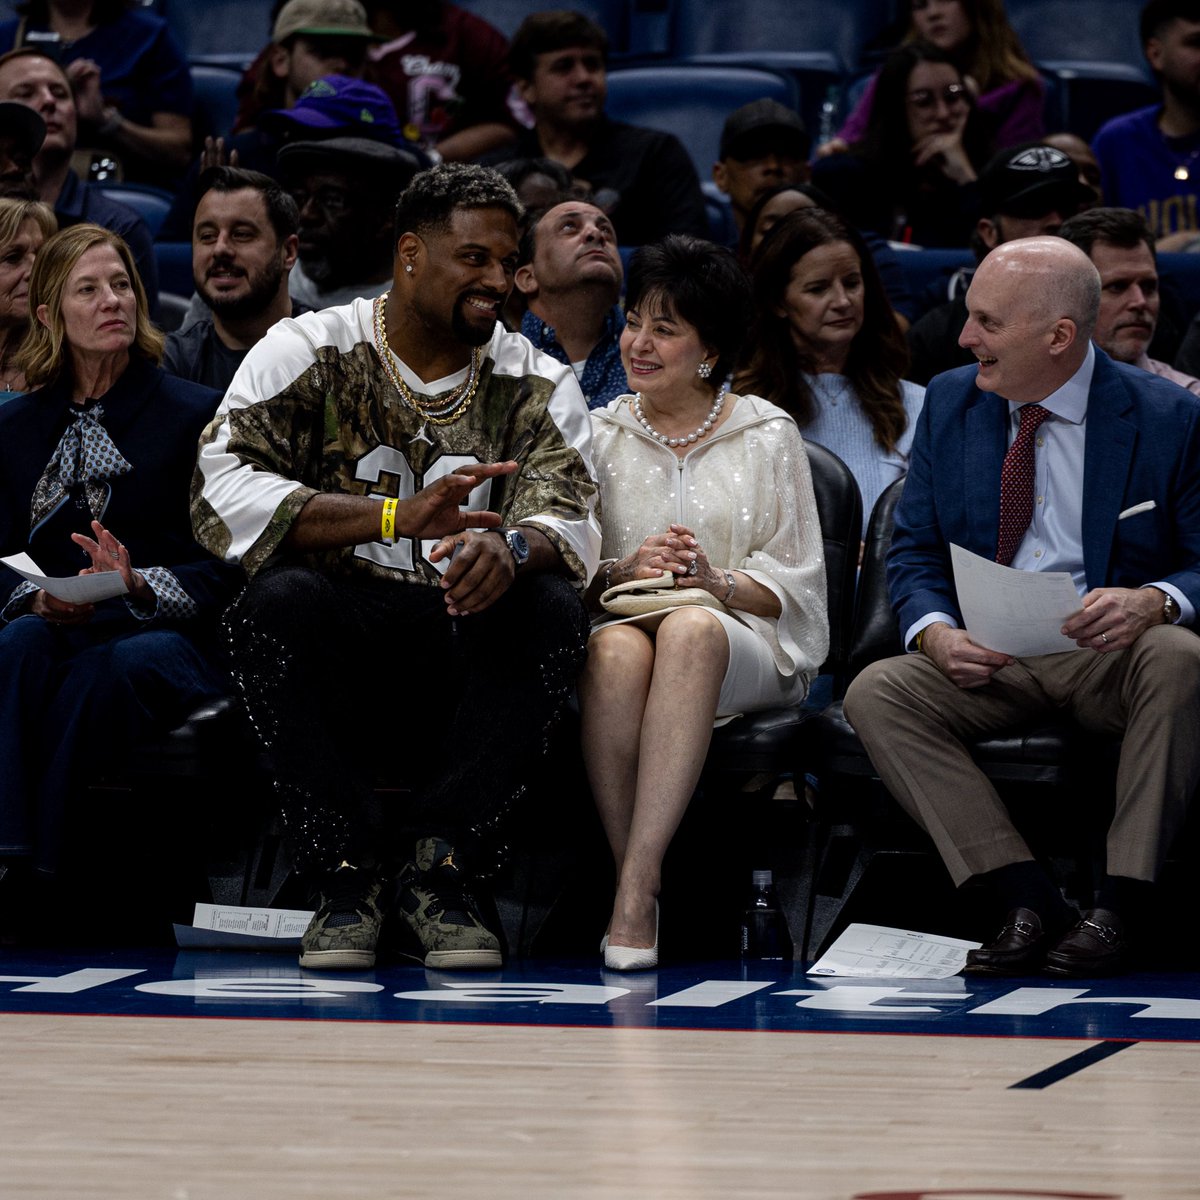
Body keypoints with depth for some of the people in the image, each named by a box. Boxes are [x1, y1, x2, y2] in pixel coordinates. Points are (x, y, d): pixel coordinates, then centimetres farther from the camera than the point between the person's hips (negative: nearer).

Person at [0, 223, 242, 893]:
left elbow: (225, 567, -1)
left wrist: (140, 586, -20)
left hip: (173, 641, -2)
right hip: (56, 635, 3)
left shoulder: (196, 414, 6)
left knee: (103, 670, -37)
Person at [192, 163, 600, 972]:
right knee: (281, 598, -32)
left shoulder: (537, 387, 8)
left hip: (466, 658, 2)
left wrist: (511, 548, -35)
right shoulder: (308, 353, 0)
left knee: (553, 608, -27)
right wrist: (396, 517, -27)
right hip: (335, 654, -2)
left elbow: (571, 524, -9)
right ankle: (344, 874, -21)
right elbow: (221, 495, -15)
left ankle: (440, 872, -21)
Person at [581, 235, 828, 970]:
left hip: (744, 643, -1)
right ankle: (640, 886, -37)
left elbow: (796, 587, 8)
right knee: (617, 648, -38)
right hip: (619, 619, 2)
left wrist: (717, 582, -12)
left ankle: (635, 885, -47)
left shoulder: (768, 435, 12)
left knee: (690, 629, -40)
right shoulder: (601, 434, 18)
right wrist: (625, 571, -9)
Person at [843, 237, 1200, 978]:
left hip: (1110, 659, -3)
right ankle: (1028, 899, -27)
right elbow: (914, 552, 10)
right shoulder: (950, 402, 8)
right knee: (874, 694, -24)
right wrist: (936, 634, -14)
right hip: (989, 661, 3)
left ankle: (1123, 904, -30)